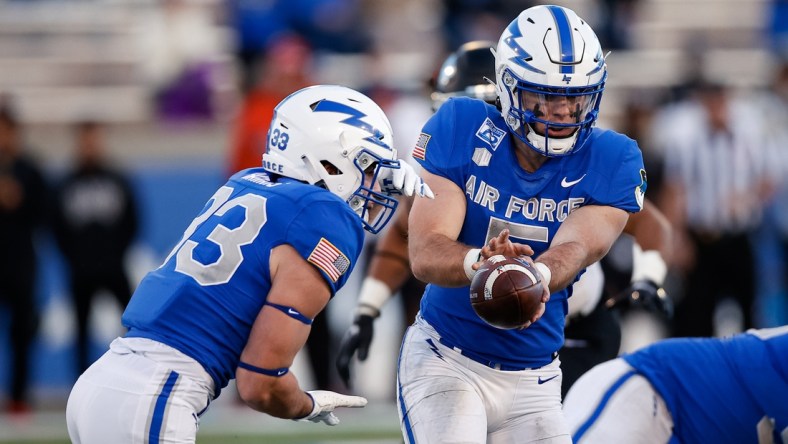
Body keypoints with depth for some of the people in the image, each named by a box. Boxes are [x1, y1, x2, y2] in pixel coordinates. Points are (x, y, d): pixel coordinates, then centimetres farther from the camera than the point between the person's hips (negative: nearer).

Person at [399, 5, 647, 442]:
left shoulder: (611, 161, -5)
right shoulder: (459, 130, -10)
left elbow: (575, 247, -23)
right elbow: (424, 253, -18)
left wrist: (534, 278, -47)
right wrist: (479, 262, -42)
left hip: (533, 381, 3)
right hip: (445, 360, -3)